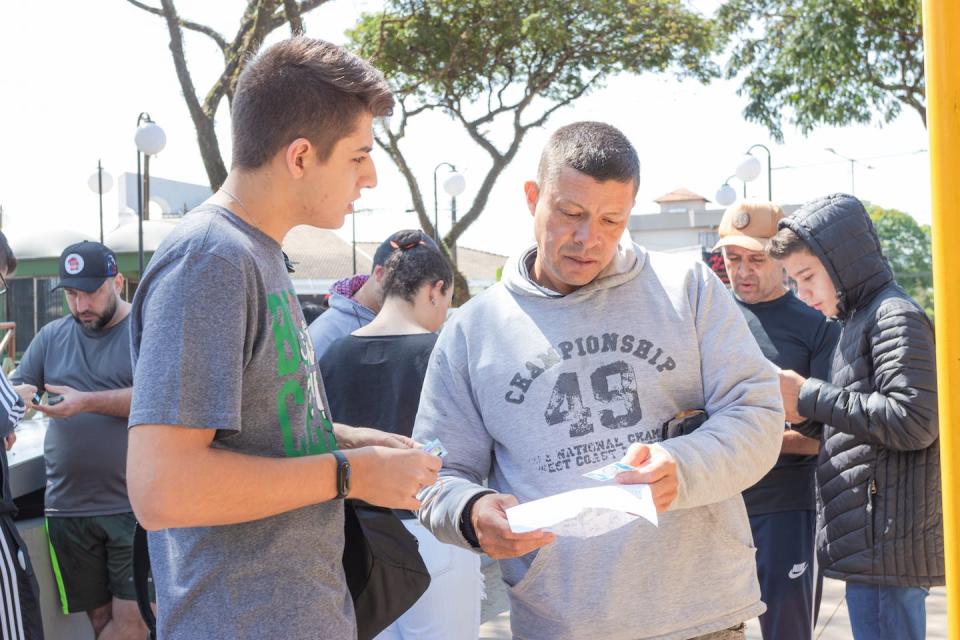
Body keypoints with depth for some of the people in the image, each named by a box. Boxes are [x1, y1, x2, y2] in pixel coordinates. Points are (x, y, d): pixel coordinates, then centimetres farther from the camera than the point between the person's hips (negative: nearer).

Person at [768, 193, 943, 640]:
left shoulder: (894, 315, -9)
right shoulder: (858, 320, 20)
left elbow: (914, 421, -20)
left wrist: (810, 396, -14)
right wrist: (806, 419, 8)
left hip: (887, 545, -10)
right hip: (868, 544, 10)